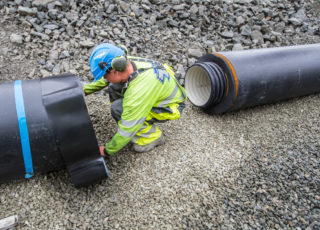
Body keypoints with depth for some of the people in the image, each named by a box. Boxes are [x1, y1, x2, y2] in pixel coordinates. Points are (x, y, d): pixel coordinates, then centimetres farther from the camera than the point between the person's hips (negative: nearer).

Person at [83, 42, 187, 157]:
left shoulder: (138, 90, -38)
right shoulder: (126, 62, -15)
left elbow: (127, 130, -28)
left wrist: (107, 150, -14)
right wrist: (84, 90, 6)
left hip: (170, 106, -8)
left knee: (118, 109, -23)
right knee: (114, 87, -3)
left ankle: (152, 136, -4)